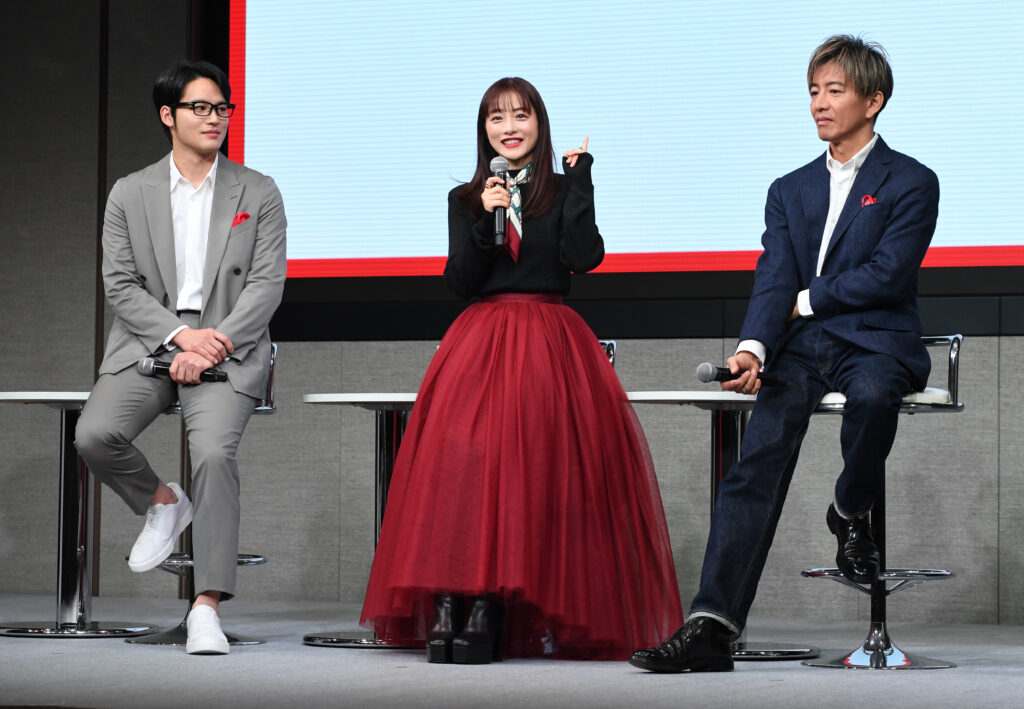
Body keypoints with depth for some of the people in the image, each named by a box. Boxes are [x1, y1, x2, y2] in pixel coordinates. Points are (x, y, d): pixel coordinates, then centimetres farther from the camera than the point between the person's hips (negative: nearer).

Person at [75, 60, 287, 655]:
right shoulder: (130, 195, 10)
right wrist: (180, 334, -13)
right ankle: (162, 504, 8)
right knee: (95, 436, -24)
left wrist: (214, 343, -14)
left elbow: (267, 284, 0)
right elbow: (121, 285, 3)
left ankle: (208, 606, -27)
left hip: (228, 348, -2)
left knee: (215, 453, -28)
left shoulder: (259, 193, 7)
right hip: (147, 343, 2)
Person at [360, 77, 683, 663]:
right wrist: (484, 219, -7)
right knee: (459, 458, -19)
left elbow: (585, 257, -7)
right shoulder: (465, 199, 16)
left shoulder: (564, 192, 10)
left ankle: (491, 610, -20)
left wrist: (580, 179, -3)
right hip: (480, 341, 2)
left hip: (550, 345, -2)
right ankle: (448, 605, -23)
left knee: (527, 462, -19)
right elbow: (461, 281, 5)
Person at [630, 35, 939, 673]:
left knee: (873, 393, -40)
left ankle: (851, 513, -8)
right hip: (802, 349, 3)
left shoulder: (912, 183, 4)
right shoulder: (790, 190, 19)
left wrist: (804, 300, -2)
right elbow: (773, 281, 6)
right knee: (758, 461, -20)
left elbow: (888, 275, -8)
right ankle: (712, 626, -30)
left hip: (877, 339, -3)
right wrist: (754, 346, -13)